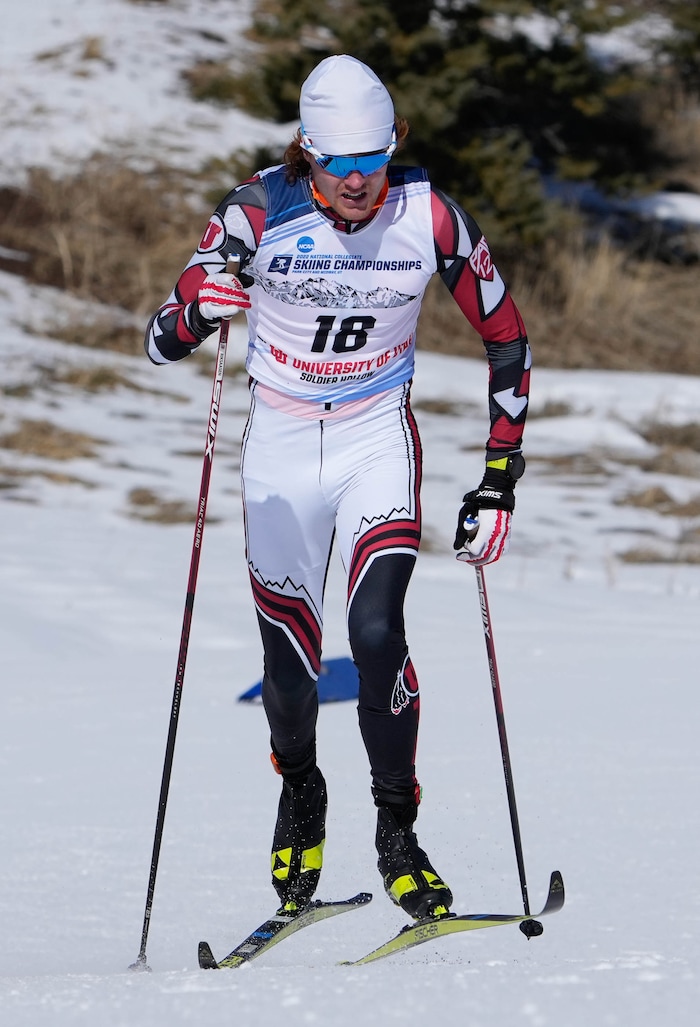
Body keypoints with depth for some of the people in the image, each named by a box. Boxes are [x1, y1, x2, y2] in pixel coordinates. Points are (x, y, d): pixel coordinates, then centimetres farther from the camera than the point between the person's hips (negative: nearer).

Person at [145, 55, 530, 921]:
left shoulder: (431, 221, -14)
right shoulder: (260, 213, -17)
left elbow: (505, 337, 0)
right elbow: (161, 342, -14)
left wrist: (499, 479, -4)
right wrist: (202, 305, -38)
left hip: (378, 442, 0)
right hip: (281, 446, 0)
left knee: (376, 632, -20)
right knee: (289, 666, -5)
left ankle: (397, 834, -5)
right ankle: (299, 794, 28)